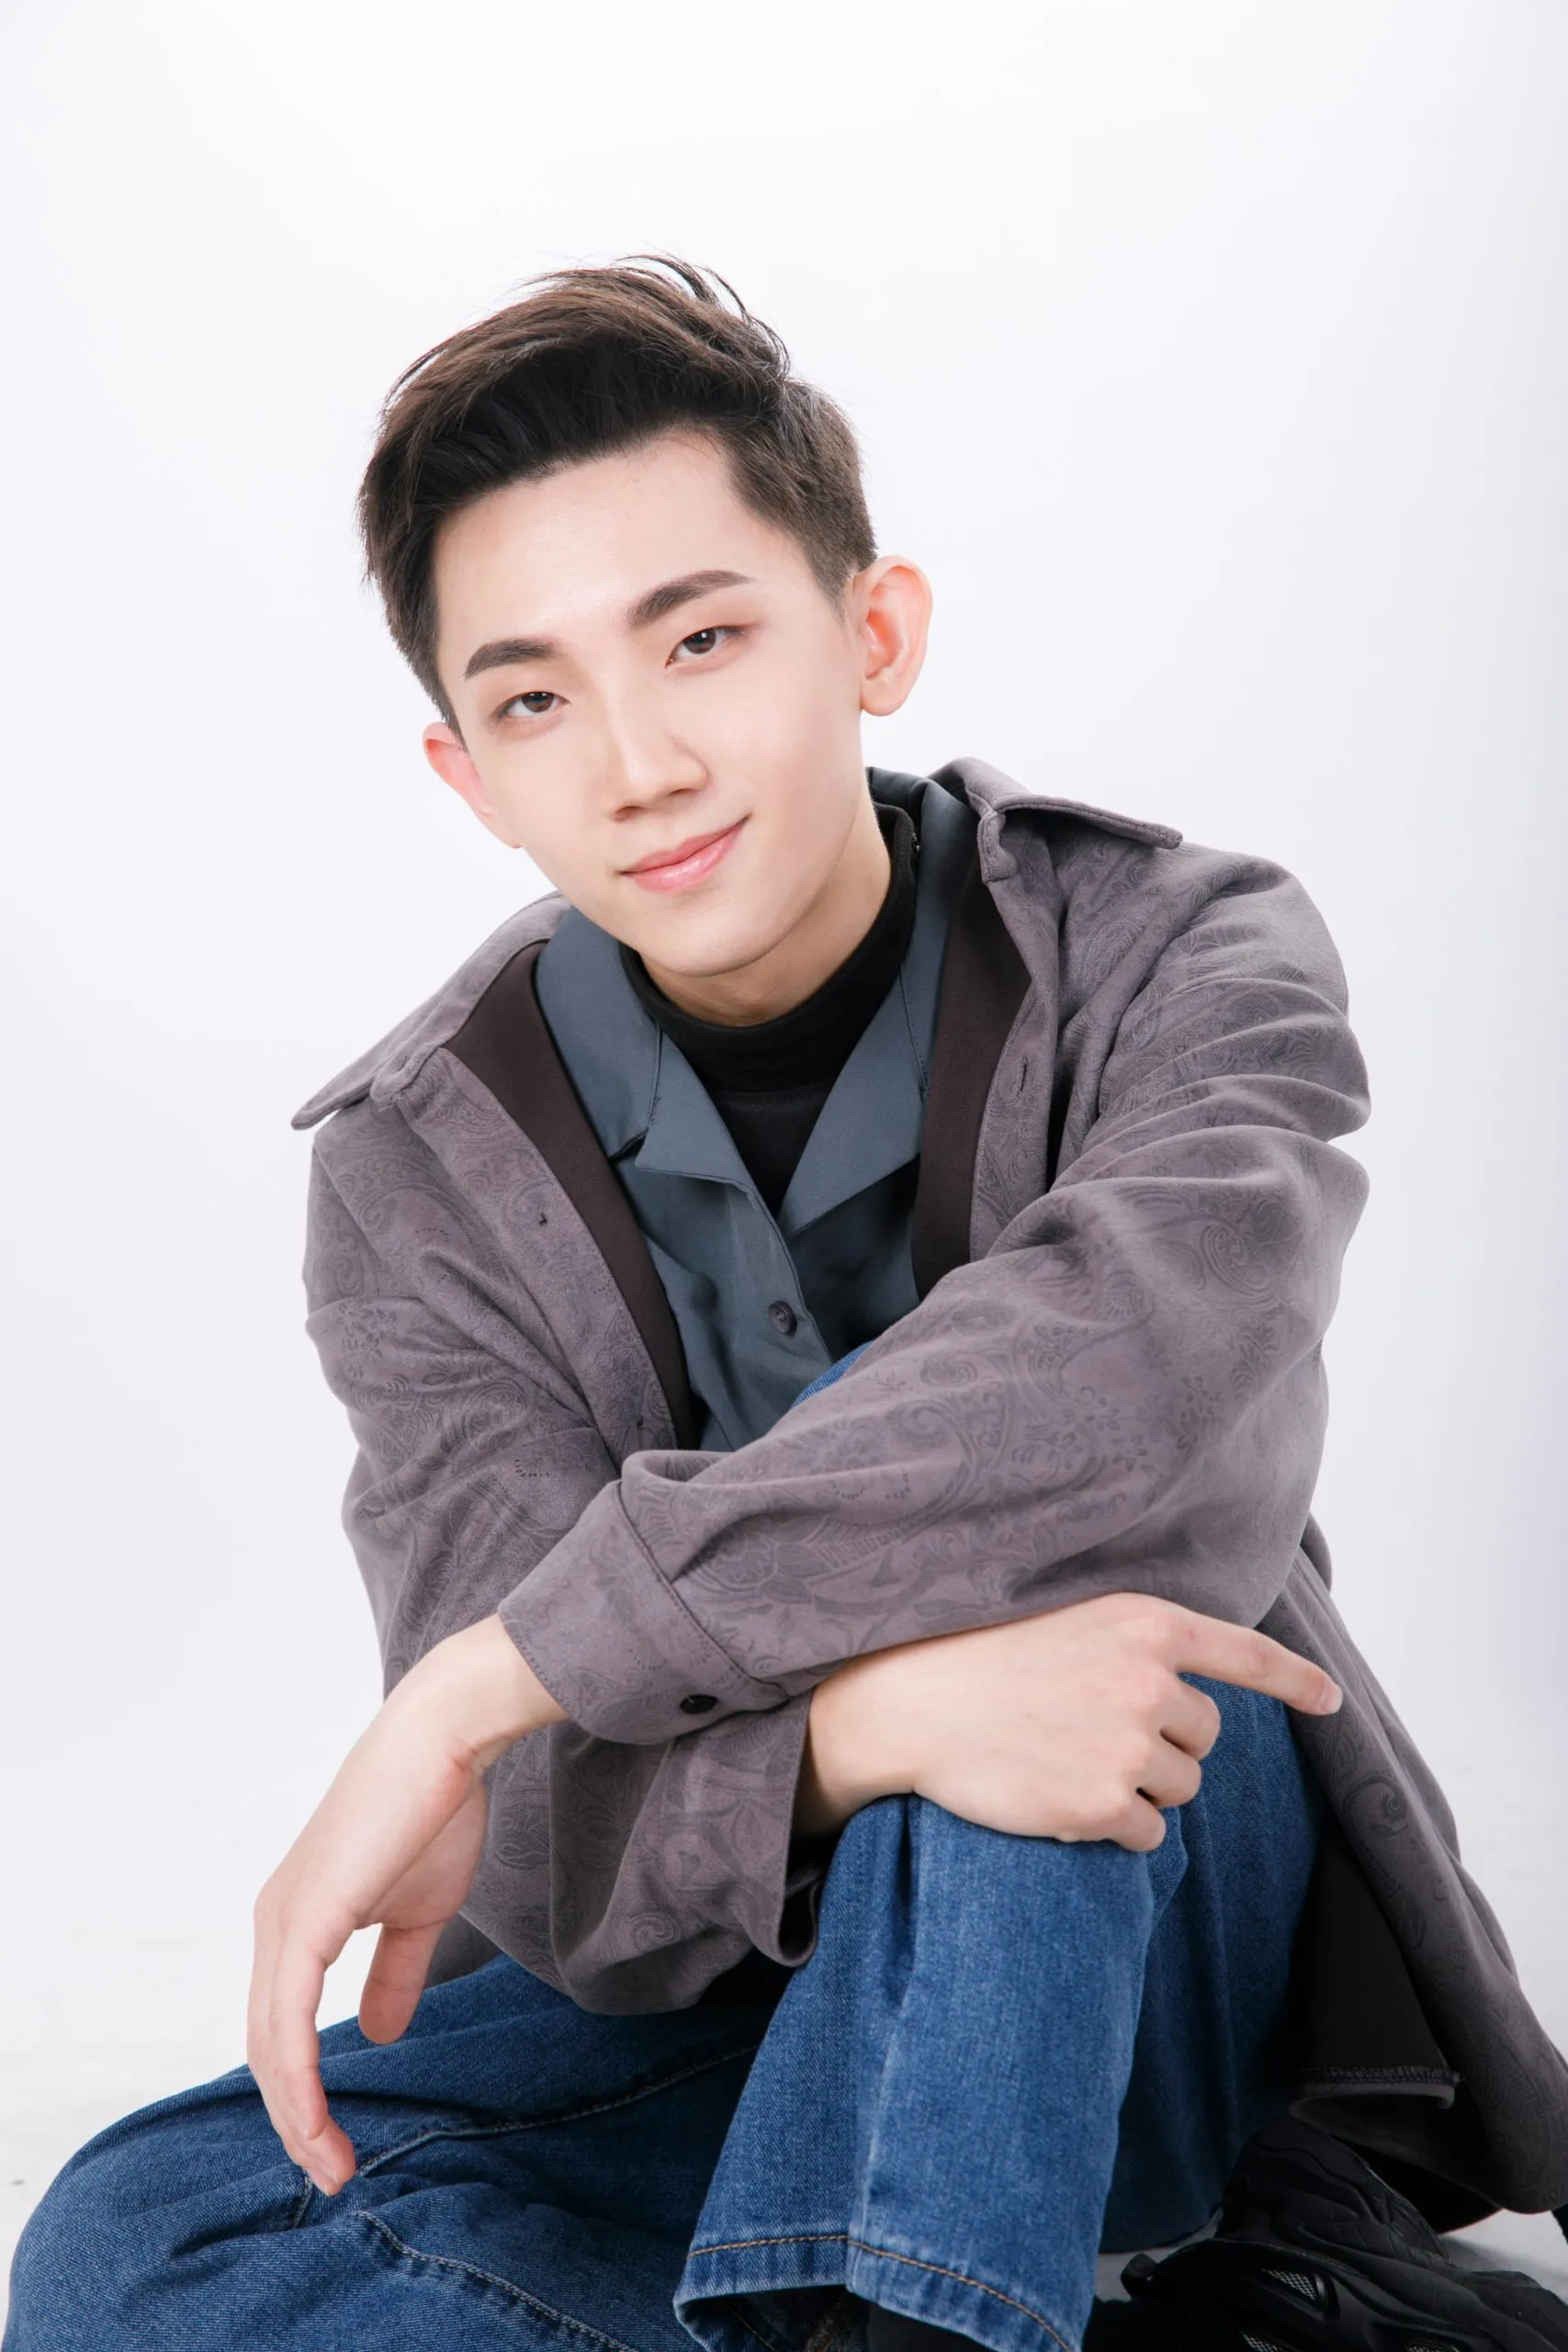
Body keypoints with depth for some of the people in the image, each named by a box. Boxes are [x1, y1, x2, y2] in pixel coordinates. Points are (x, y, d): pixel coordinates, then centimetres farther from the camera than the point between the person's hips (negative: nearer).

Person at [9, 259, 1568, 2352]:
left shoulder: (1180, 954, -11)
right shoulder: (424, 1173, -8)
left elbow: (1177, 1340, -36)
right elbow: (555, 1857, -18)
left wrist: (488, 1681, -35)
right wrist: (852, 1729, -42)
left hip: (1177, 1924, -2)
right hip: (727, 1982, 3)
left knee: (948, 1453, -31)